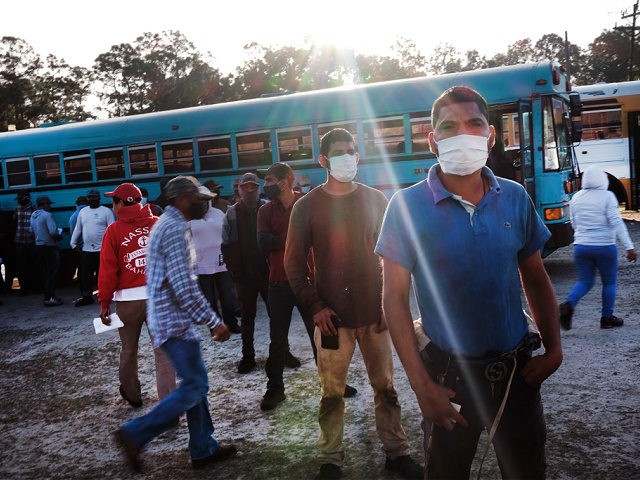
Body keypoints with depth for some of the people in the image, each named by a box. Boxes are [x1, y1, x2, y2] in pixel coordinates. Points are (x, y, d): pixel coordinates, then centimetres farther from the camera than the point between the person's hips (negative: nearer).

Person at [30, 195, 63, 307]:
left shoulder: (33, 215, 10)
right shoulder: (47, 215, -16)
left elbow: (32, 231, 14)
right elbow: (53, 232, -23)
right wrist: (59, 236, -4)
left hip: (39, 247, 8)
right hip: (49, 247, -8)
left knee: (45, 272, 15)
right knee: (52, 273, -5)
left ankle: (47, 296, 19)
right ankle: (50, 298, -7)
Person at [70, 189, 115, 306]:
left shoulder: (106, 211, -2)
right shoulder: (83, 212, 14)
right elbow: (77, 229, 18)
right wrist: (73, 243, 12)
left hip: (102, 249, -5)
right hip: (86, 250, 5)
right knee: (85, 275, 6)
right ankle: (86, 296, 15)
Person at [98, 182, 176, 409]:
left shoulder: (114, 231, -4)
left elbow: (107, 270, -5)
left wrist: (104, 302, 2)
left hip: (128, 299, -1)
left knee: (128, 349, 18)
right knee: (163, 351, 2)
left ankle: (132, 394, 37)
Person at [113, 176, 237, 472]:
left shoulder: (167, 224, 15)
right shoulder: (175, 229, -18)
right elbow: (185, 287, -24)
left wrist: (206, 319, 23)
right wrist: (214, 322, -18)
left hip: (170, 317, 10)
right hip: (175, 321, -10)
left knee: (195, 384, 14)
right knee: (194, 387, -4)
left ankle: (204, 449, 22)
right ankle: (134, 435, 1)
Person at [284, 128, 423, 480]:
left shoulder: (375, 200, 5)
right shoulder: (307, 206, -1)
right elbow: (294, 263, 0)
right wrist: (316, 307, -8)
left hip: (375, 314, 2)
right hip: (332, 317, -1)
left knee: (385, 387, 11)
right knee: (332, 393, 7)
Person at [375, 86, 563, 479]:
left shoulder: (515, 198, -2)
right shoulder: (407, 206, -13)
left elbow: (536, 279, 7)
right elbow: (395, 298, -11)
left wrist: (553, 350, -2)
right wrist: (422, 384, -14)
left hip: (517, 369, 3)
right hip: (449, 372, -2)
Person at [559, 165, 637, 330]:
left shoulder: (576, 198, 5)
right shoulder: (607, 196, -10)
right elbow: (616, 222, -17)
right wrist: (629, 247, -17)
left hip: (581, 246, 4)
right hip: (605, 247, -4)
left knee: (584, 281, 13)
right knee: (609, 282, 13)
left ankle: (569, 304, -14)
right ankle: (607, 318, 19)